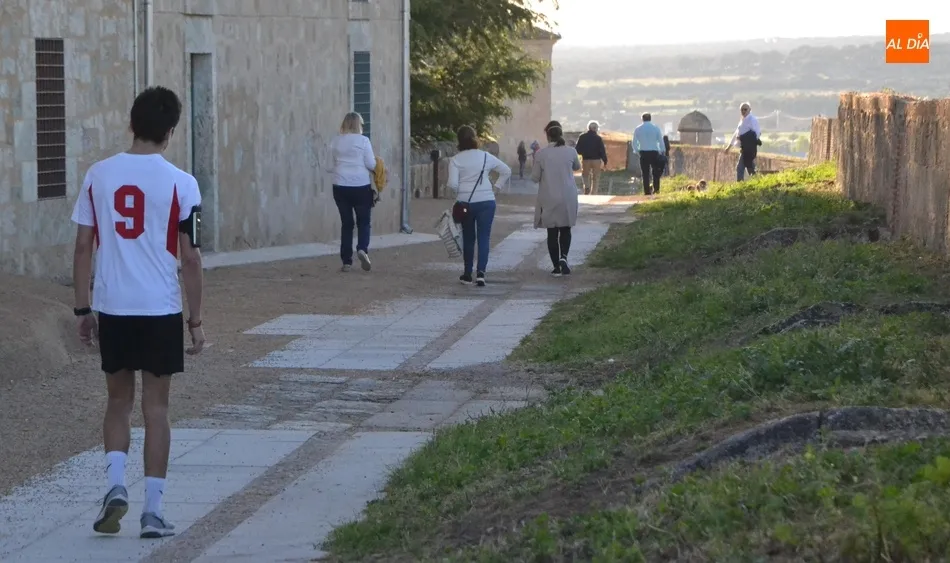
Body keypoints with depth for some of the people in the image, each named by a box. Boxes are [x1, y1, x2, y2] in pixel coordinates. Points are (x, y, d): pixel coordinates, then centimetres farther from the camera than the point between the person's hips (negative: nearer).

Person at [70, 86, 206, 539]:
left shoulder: (98, 175, 0)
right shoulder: (180, 184, -7)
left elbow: (83, 247, 3)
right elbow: (190, 258, -5)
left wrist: (83, 309, 11)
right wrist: (195, 321, 3)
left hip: (111, 307, 2)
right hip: (160, 310, -2)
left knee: (118, 400, 16)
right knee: (156, 406, 6)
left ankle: (115, 483, -4)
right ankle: (153, 510, 5)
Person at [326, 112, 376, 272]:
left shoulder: (335, 142, 3)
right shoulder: (363, 140, -6)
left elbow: (329, 167, 7)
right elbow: (371, 164, -6)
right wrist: (376, 163, 15)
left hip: (340, 187, 3)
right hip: (361, 186, -3)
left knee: (346, 223, 8)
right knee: (364, 221, 9)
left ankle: (347, 261, 6)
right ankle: (362, 249, -17)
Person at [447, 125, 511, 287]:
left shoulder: (456, 160, -5)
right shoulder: (486, 157, 2)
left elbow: (453, 184, -11)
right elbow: (506, 171, 10)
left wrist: (447, 184, 10)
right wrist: (495, 187, 13)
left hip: (465, 202, 0)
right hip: (486, 202, 0)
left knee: (468, 238, 13)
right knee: (484, 237, 0)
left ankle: (467, 274, 19)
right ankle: (480, 272, -15)